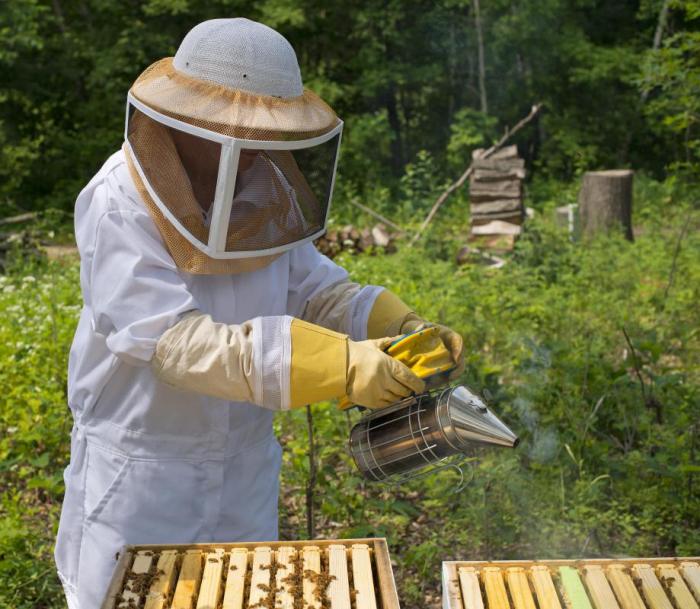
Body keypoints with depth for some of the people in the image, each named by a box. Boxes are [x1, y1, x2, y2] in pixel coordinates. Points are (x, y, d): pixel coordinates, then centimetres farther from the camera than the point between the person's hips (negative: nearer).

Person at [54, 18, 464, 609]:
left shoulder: (262, 189, -5)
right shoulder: (118, 206, -22)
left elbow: (312, 286, 3)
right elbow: (174, 340, -32)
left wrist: (401, 327, -17)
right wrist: (340, 366, -40)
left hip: (245, 465, 5)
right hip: (141, 467, -5)